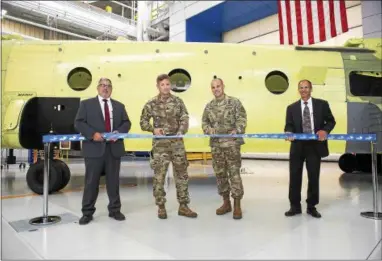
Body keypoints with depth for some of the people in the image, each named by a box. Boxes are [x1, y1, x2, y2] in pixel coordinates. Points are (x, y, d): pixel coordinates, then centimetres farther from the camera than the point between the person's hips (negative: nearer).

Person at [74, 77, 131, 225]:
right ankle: (87, 212, 17)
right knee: (91, 181, 4)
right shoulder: (86, 104, 7)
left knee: (113, 181, 10)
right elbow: (78, 123, -1)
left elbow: (126, 123, 9)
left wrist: (118, 132, -11)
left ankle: (114, 210, 23)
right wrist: (92, 134, -16)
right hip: (94, 148, -2)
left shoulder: (119, 106, 16)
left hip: (114, 148, 3)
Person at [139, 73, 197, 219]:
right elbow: (143, 122, 5)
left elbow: (185, 119, -1)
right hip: (160, 145, -1)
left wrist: (181, 132, -21)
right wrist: (153, 129, -14)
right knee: (159, 177, 3)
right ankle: (161, 207, 20)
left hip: (177, 143, 2)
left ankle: (183, 206, 20)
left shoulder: (178, 102, 5)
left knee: (182, 175, 6)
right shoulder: (151, 104, 1)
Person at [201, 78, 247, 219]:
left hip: (232, 144, -4)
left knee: (234, 173, -3)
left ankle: (237, 205, 8)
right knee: (220, 174, 10)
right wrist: (208, 129, -7)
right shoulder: (209, 106, 11)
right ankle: (226, 202, 24)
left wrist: (236, 131, -23)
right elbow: (204, 122, 14)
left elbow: (242, 119, -7)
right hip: (215, 145, 5)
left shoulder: (234, 102, -2)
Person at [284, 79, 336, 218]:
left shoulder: (322, 104, 6)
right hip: (298, 146, 1)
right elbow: (289, 125, 2)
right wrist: (288, 133, -20)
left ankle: (311, 206, 22)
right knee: (294, 176, 4)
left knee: (314, 177, 6)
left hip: (315, 145, -1)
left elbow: (331, 121, 7)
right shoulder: (291, 108, 9)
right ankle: (295, 206, 16)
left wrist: (325, 130, -14)